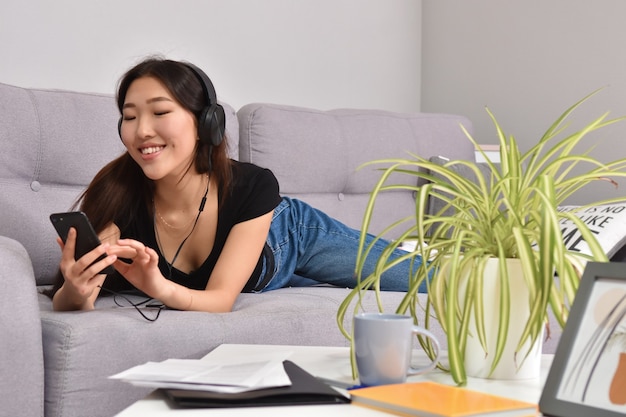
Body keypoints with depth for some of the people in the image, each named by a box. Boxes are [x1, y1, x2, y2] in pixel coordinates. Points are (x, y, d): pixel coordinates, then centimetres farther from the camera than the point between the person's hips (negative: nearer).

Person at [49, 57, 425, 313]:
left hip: (294, 236, -1)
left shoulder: (254, 187, -40)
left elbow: (222, 297, -41)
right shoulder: (119, 194, -38)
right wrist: (76, 293, -62)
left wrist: (164, 289, -62)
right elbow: (65, 297, -38)